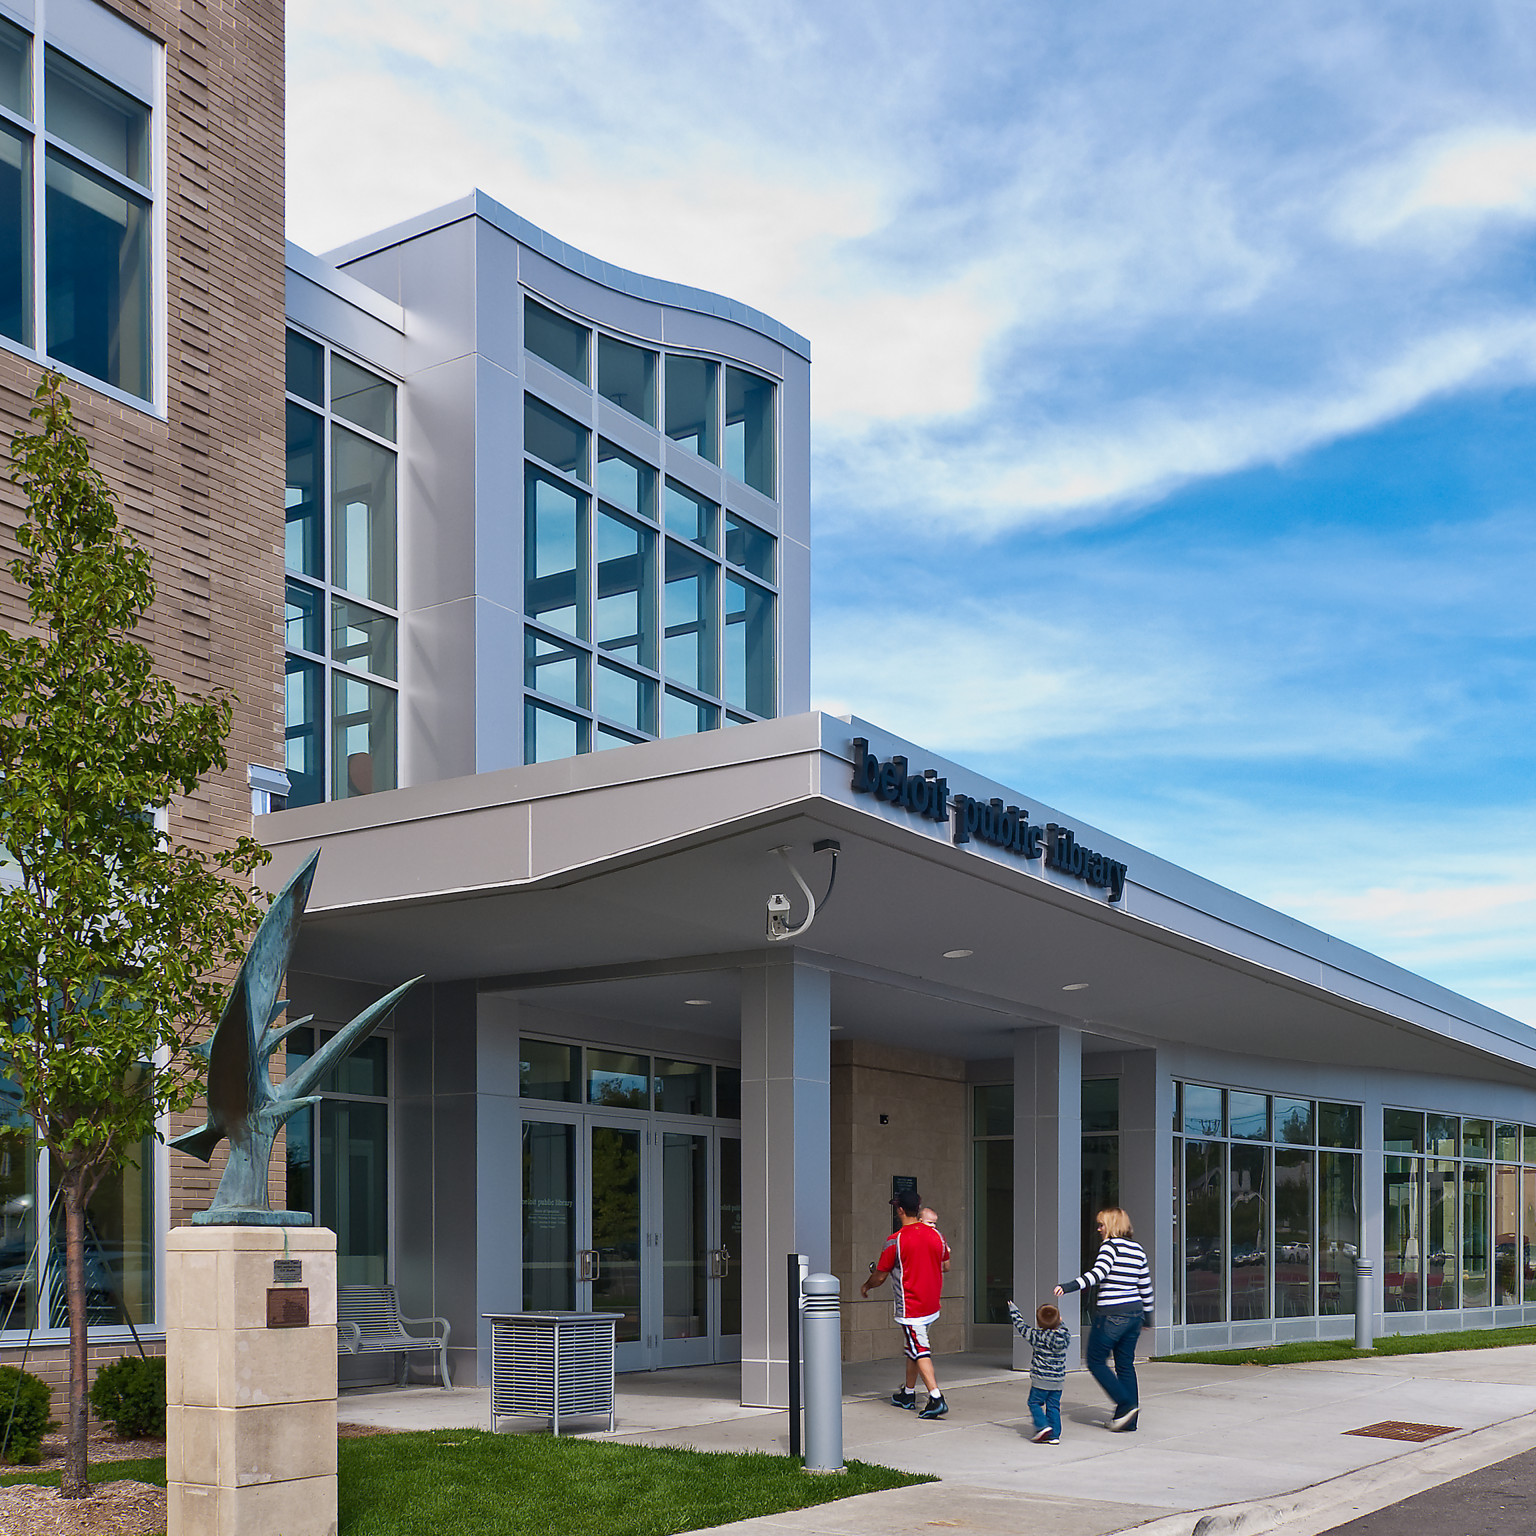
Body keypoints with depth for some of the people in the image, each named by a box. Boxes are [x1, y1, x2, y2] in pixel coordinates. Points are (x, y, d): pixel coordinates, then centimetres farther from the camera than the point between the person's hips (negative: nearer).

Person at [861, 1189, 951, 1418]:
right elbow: (945, 1265, 14)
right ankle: (908, 1394, 30)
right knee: (914, 1346, 20)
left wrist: (866, 1286, 14)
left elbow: (880, 1276, -7)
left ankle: (936, 1398, -18)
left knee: (920, 1351, -7)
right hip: (932, 1303, 7)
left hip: (910, 1307, -7)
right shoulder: (935, 1234, 0)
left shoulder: (895, 1240, -15)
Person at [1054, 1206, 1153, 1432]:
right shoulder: (1138, 1250, 12)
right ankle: (1129, 1419, 11)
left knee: (1096, 1361, 4)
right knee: (1125, 1365, 12)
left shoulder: (1110, 1246, -10)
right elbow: (1145, 1286, 17)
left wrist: (1068, 1286, -32)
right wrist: (1147, 1316, 26)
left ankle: (1126, 1403, -3)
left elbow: (1098, 1274, -25)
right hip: (1134, 1313, 8)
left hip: (1111, 1314, -8)